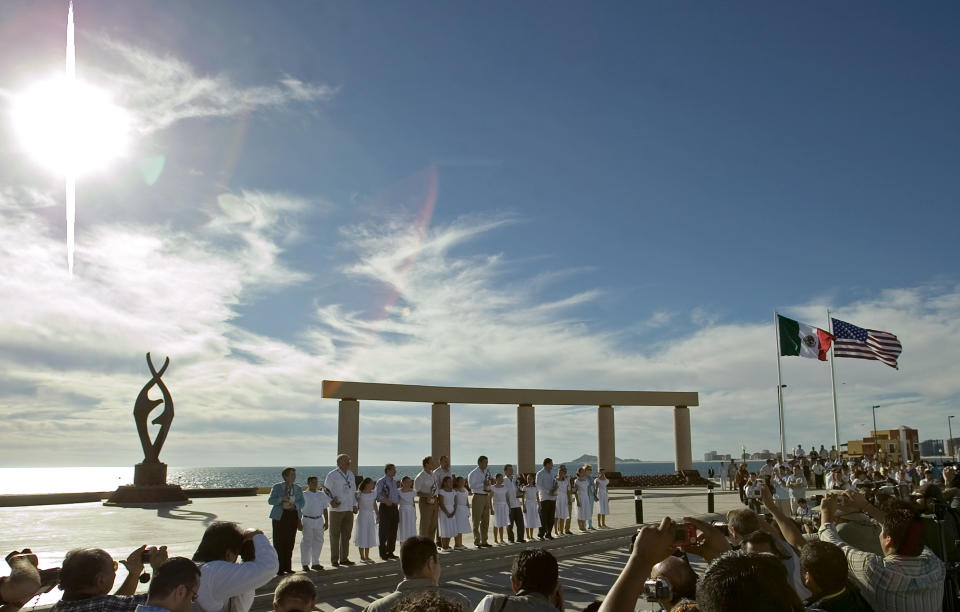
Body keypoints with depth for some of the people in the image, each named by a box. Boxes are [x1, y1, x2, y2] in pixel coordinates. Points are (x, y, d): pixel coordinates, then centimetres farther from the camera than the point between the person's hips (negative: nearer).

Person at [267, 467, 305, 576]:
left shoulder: (298, 489, 11)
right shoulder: (277, 487, 2)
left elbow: (301, 502, 5)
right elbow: (270, 500, -5)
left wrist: (294, 505, -16)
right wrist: (282, 499, -21)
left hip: (293, 515, 4)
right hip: (280, 517, -3)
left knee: (290, 542, 5)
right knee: (279, 542, -5)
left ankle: (287, 567, 16)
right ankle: (279, 568, 0)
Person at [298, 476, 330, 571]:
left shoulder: (322, 495, 9)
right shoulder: (303, 495, -3)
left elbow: (325, 509, 14)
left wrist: (326, 522, 11)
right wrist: (299, 523, -8)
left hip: (319, 520, 4)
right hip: (307, 520, -4)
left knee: (318, 541, 7)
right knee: (307, 542, 0)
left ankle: (315, 563, 18)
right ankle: (305, 563, 10)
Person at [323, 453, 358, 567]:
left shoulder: (351, 475, 12)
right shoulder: (332, 475, -6)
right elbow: (326, 490, -2)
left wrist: (354, 505, 12)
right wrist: (331, 501, -14)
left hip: (349, 510, 6)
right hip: (336, 510, -6)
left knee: (346, 535, 9)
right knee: (335, 535, 1)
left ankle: (344, 558, 19)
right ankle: (334, 560, 9)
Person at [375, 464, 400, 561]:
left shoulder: (394, 482, 17)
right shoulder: (381, 482, -7)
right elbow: (377, 495, -16)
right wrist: (385, 500, -30)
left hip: (394, 507, 7)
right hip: (385, 507, -7)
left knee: (393, 531, 11)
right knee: (384, 531, -2)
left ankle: (390, 552, 21)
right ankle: (383, 553, 8)